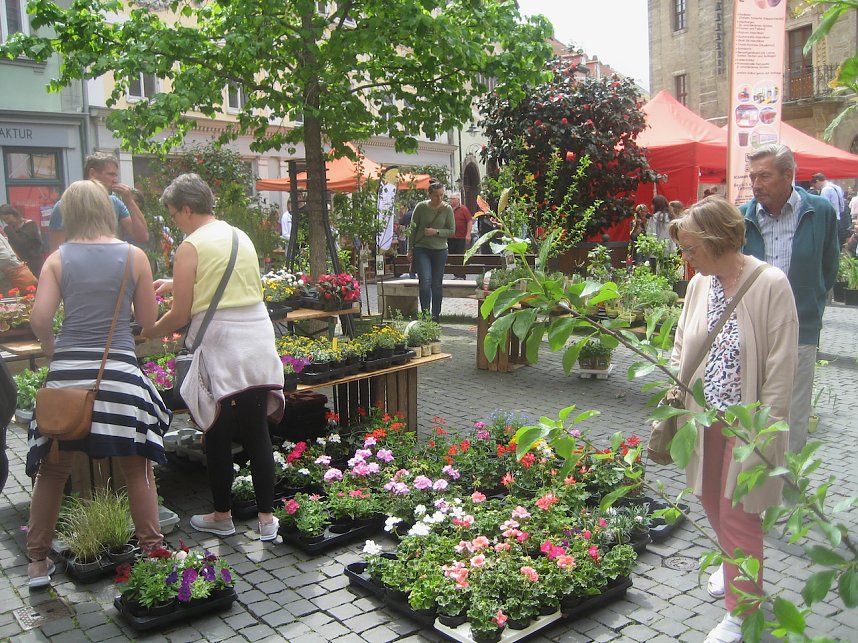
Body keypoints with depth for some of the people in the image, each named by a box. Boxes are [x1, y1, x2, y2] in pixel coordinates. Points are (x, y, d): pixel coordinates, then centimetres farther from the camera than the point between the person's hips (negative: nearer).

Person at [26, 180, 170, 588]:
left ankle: (38, 562, 24)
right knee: (136, 466, 11)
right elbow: (149, 321, 3)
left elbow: (40, 319, -6)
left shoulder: (58, 259, 2)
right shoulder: (134, 256, 0)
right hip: (120, 371, -1)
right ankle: (152, 551, 18)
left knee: (52, 470, 14)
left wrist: (52, 351, 12)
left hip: (67, 372, 1)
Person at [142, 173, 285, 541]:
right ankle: (266, 517, 16)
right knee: (257, 432, 11)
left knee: (219, 435, 9)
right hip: (259, 343, 6)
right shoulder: (241, 237, 12)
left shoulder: (190, 248, -8)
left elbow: (180, 315, -7)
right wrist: (177, 285, 30)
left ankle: (221, 516, 23)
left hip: (221, 347, -6)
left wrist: (149, 333, 11)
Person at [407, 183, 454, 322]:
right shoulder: (421, 207, -3)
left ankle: (435, 315, 20)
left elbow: (452, 231, 1)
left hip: (440, 250, 2)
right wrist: (410, 249, 4)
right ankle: (425, 314, -8)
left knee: (437, 284, 7)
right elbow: (413, 229, 4)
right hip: (421, 249, -1)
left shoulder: (447, 209, -1)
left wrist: (436, 232, -15)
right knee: (425, 281, -14)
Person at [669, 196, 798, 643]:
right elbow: (682, 346, 13)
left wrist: (766, 427, -15)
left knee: (737, 514, 3)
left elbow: (780, 363, -15)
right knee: (711, 501, 19)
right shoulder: (699, 285, 2)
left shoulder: (771, 285, -17)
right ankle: (736, 567, 48)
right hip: (706, 419, 6)